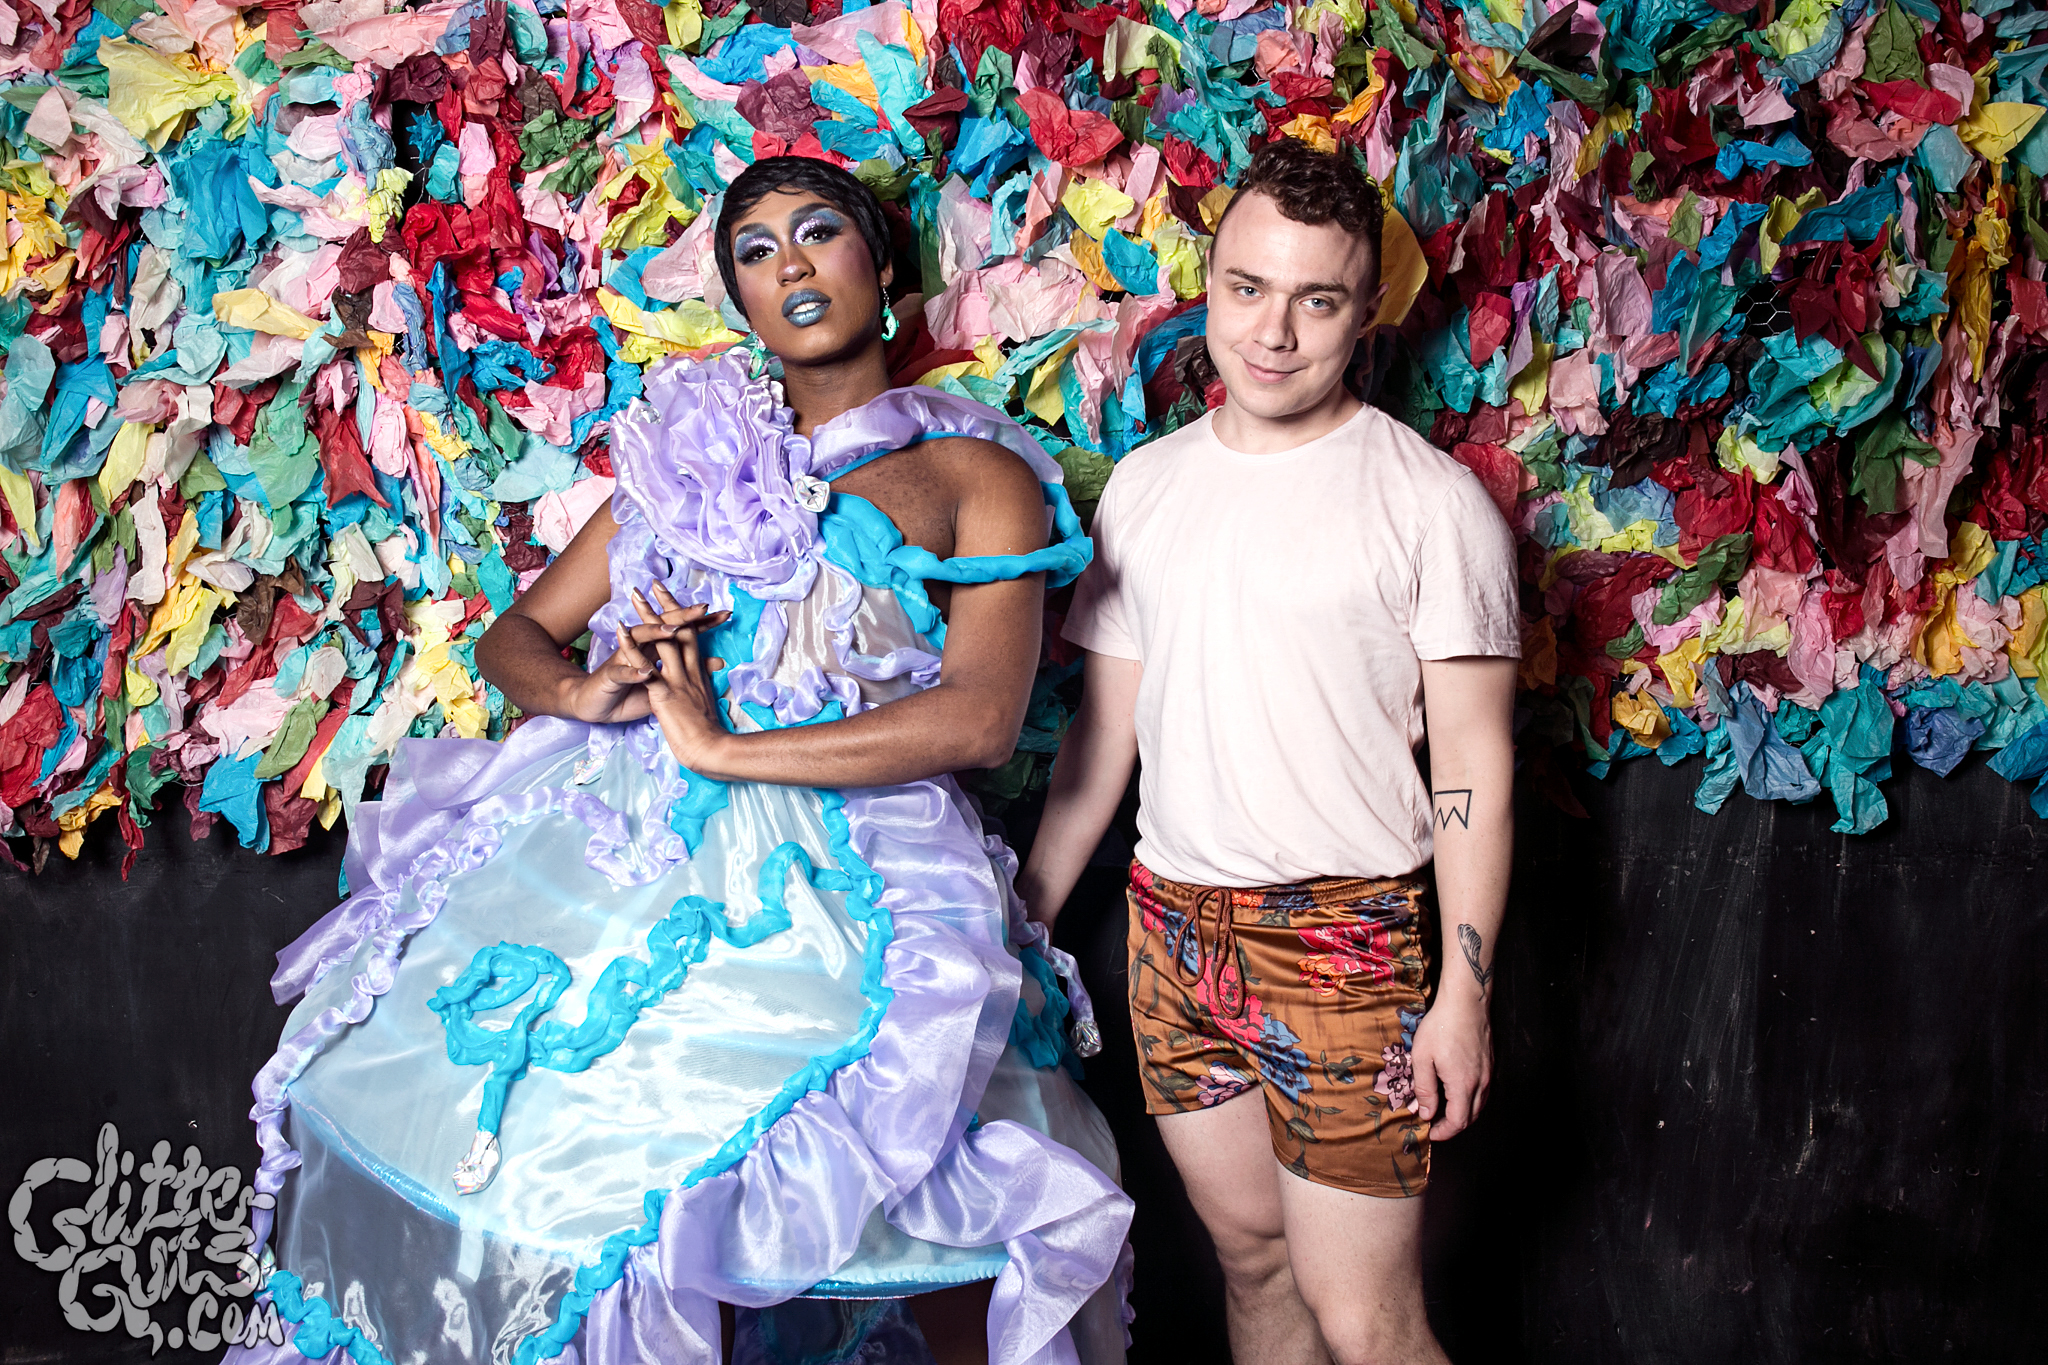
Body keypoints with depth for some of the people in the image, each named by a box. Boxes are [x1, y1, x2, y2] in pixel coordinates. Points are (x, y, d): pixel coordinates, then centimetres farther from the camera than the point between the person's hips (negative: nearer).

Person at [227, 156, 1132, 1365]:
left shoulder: (979, 474, 4)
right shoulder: (697, 452, 19)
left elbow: (981, 717, -11)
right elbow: (516, 636, 18)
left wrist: (724, 748, -13)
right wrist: (584, 694, -6)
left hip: (835, 882, -4)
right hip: (609, 847, 4)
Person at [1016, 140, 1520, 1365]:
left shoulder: (1433, 503, -7)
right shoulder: (1145, 486, 8)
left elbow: (1475, 766, -8)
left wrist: (1466, 996, -12)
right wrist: (1026, 919, 12)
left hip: (1345, 942, -5)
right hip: (1172, 924, 5)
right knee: (1251, 1255, 16)